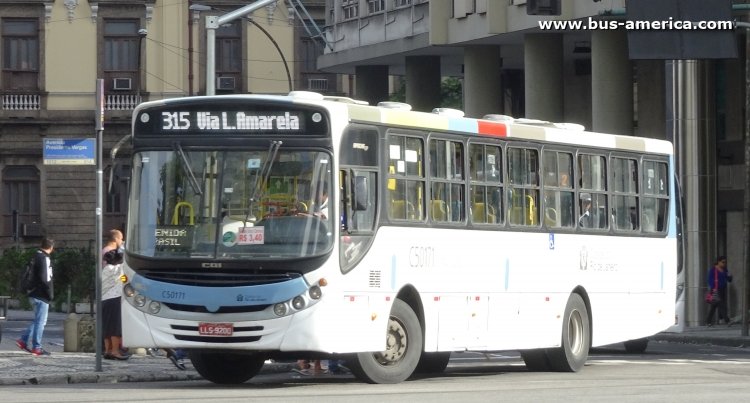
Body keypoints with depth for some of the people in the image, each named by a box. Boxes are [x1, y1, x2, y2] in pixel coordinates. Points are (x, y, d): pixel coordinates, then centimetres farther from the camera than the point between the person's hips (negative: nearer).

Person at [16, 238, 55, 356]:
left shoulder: (36, 257, 14)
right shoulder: (44, 259, -15)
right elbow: (45, 278, -23)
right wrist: (50, 293, -14)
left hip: (34, 294, 9)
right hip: (41, 296, -9)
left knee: (38, 320, 19)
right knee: (40, 321, -3)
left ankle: (23, 340, 15)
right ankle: (36, 347, -1)